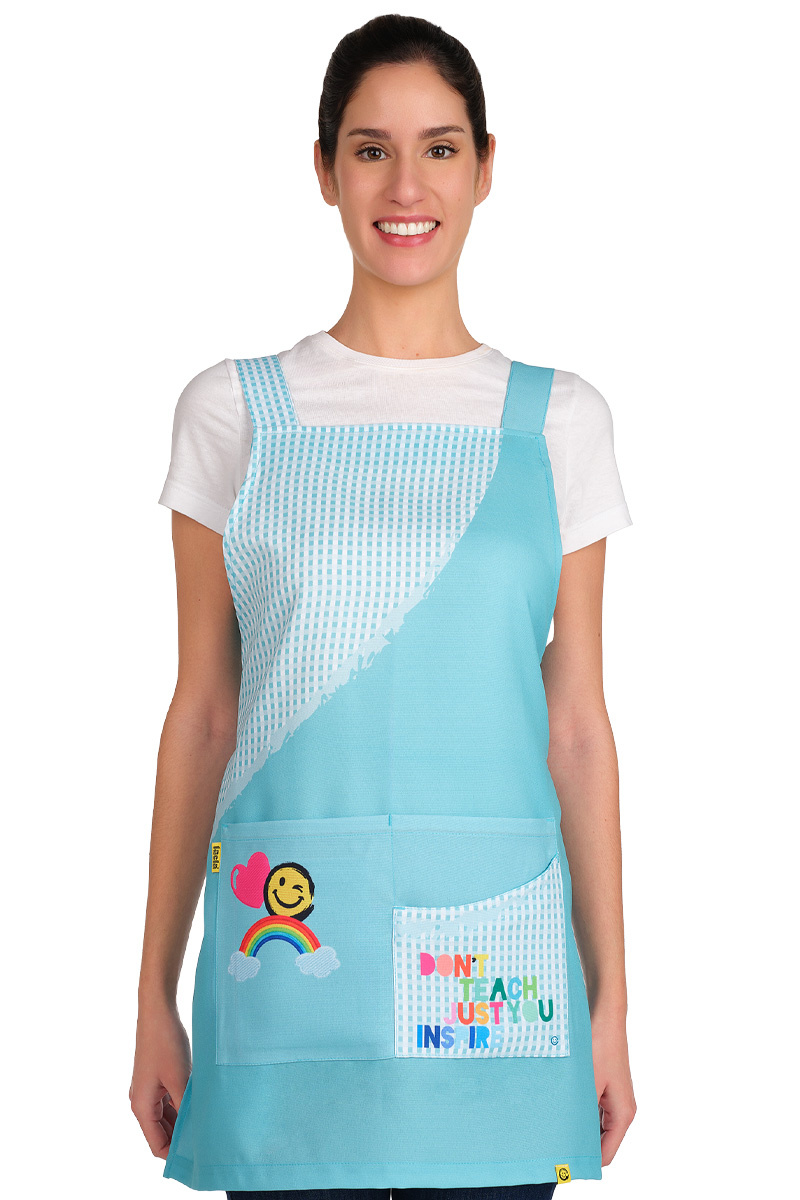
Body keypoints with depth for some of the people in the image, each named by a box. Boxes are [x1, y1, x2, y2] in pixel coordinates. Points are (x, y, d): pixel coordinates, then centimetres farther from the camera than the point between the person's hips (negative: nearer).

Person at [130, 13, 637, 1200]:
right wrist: (155, 993, 5)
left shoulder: (558, 420, 6)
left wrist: (612, 1003, 5)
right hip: (286, 949, 0)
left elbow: (577, 724, 7)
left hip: (490, 959, 1)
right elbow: (201, 714, 6)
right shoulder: (233, 410, 4)